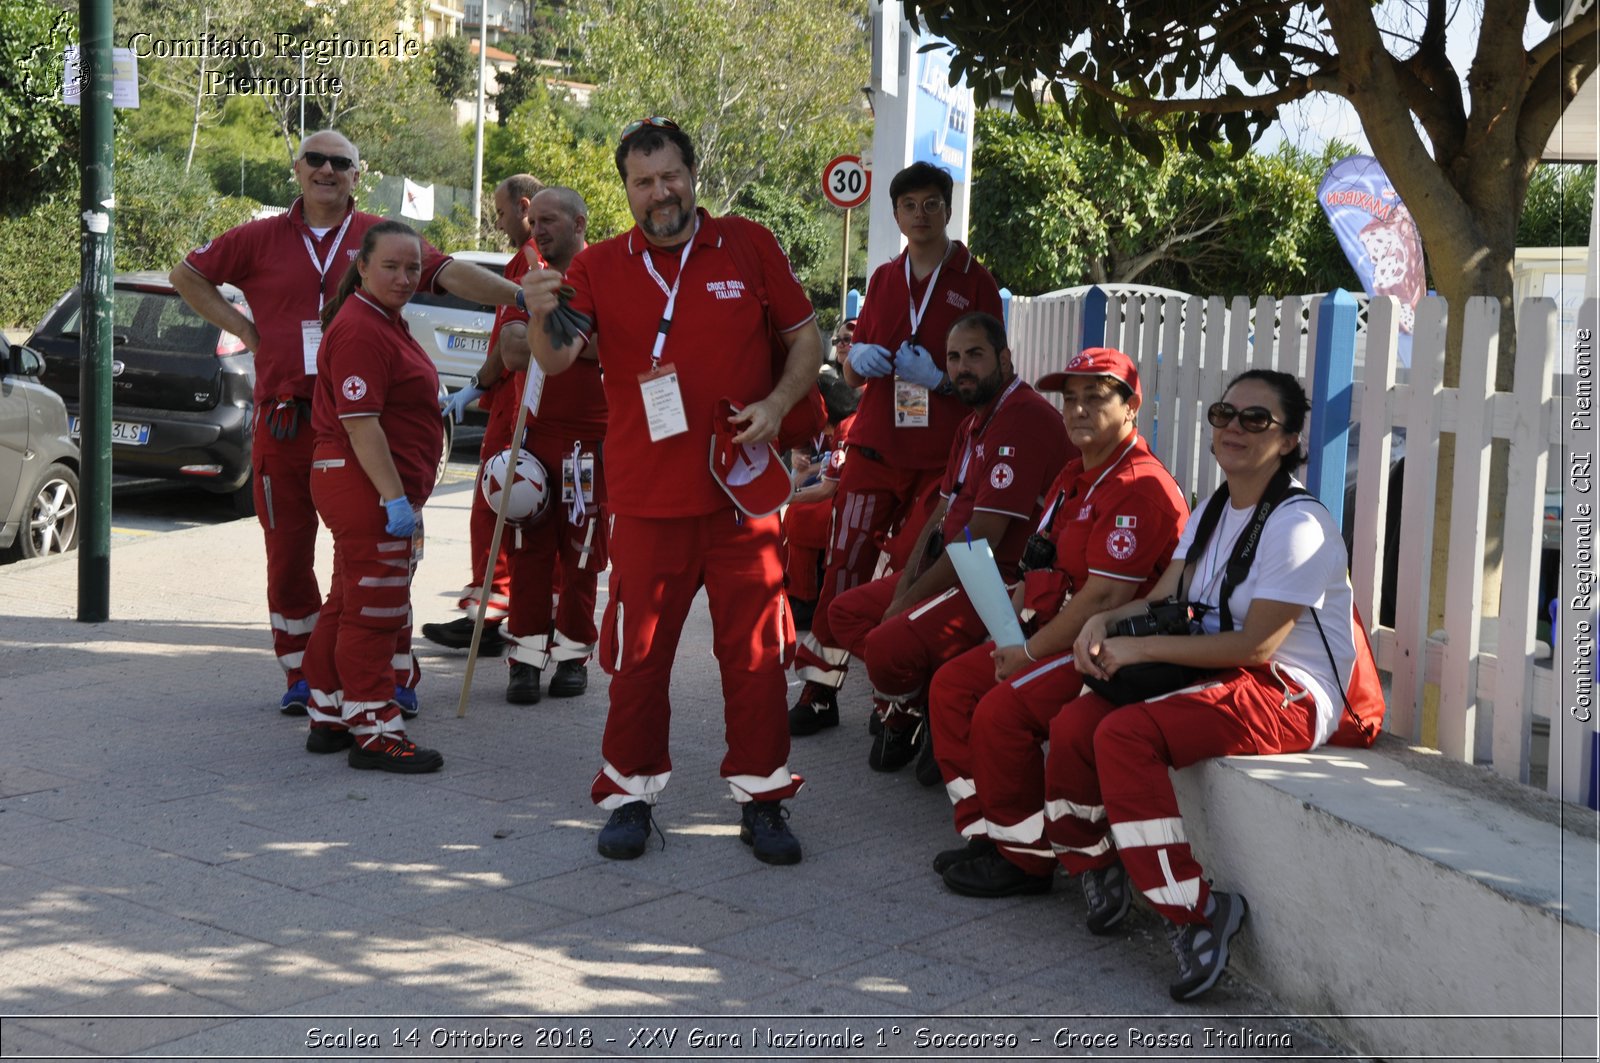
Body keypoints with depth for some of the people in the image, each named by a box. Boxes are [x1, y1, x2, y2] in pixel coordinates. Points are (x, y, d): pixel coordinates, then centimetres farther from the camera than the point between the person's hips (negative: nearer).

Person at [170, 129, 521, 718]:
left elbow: (451, 273, -7)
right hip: (283, 421, 2)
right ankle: (302, 675, 21)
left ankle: (397, 676, 10)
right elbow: (187, 275, 18)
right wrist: (241, 327, 7)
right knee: (287, 557, 8)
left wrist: (521, 296, -21)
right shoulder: (261, 240, 8)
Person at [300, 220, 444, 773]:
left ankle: (330, 719, 26)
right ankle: (375, 732, 2)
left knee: (348, 607, 16)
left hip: (375, 487, 11)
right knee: (373, 611, -5)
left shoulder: (385, 322, 17)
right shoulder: (359, 330, -18)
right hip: (368, 485, -11)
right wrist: (395, 497, -27)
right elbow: (359, 422, -24)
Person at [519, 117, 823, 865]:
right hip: (647, 497, 0)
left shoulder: (749, 247, 4)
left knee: (754, 648, 5)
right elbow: (556, 362, -8)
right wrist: (541, 319, -30)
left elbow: (806, 340, 10)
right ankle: (632, 794, 18)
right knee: (638, 651, 5)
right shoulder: (599, 265, 3)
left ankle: (760, 797, 17)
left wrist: (776, 404, -8)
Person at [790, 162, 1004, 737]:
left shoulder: (974, 281, 2)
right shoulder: (884, 279, 15)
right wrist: (857, 360, -5)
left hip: (939, 456, -3)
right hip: (875, 446, 3)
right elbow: (851, 370, 19)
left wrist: (940, 377, -17)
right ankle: (820, 690, 3)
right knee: (845, 565, -2)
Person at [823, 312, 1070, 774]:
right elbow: (942, 514, 14)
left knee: (888, 645, -25)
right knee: (846, 612, 8)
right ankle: (929, 706, 2)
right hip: (952, 568, 11)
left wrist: (908, 600, -15)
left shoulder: (1026, 420, -19)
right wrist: (904, 587, -1)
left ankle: (902, 724, 8)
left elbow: (982, 537, -22)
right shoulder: (974, 421, 16)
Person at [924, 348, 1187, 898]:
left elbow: (1104, 598, -24)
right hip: (1051, 635, 11)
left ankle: (1026, 859, -8)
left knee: (1002, 710, -25)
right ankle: (985, 835, 8)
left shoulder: (1140, 489, -19)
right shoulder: (1074, 476, 14)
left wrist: (1030, 652, -17)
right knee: (951, 684, 5)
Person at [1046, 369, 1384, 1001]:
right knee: (1072, 726, -12)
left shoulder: (1297, 524, -14)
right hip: (1218, 678, 8)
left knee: (1124, 734, -30)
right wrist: (1104, 622, -8)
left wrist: (1142, 648, -18)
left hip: (1289, 695, -8)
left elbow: (1256, 646, -19)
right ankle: (1098, 872, 12)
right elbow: (1161, 599, 15)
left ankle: (1195, 913, -20)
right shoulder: (1212, 514, 15)